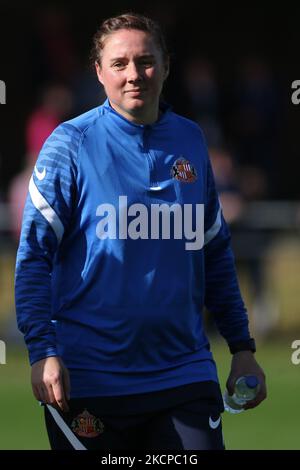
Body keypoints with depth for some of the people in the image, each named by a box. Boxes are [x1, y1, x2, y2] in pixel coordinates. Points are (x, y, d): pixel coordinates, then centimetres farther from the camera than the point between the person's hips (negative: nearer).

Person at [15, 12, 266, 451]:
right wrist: (43, 351, -16)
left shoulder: (190, 140, 9)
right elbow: (34, 254, -5)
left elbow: (216, 254, 17)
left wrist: (242, 347, 13)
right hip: (89, 380, -3)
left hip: (185, 376, 3)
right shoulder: (71, 144, -3)